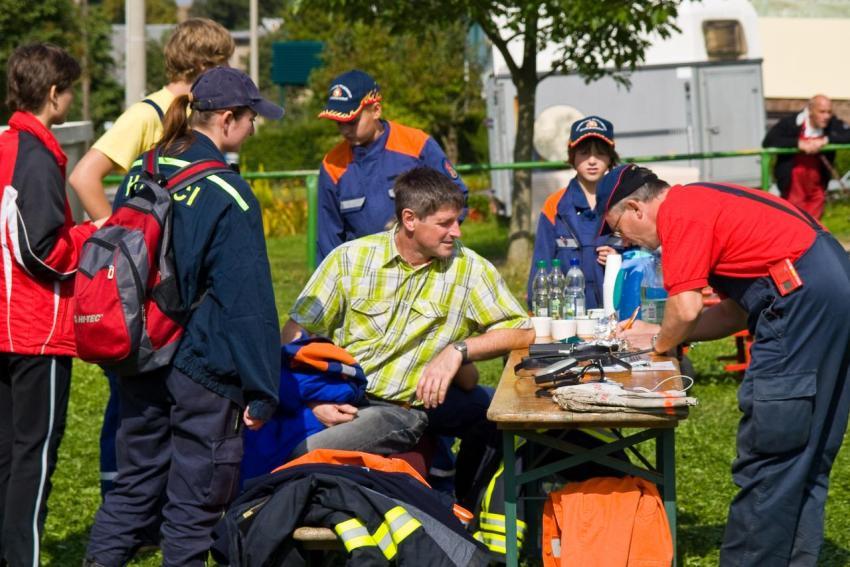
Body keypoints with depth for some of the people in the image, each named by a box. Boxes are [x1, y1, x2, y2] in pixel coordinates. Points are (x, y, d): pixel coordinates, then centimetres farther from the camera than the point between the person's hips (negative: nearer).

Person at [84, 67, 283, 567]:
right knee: (195, 497, 6)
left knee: (136, 483, 18)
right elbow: (249, 304, -16)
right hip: (202, 369, -7)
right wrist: (262, 391, -12)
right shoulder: (227, 194, -16)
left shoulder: (140, 174, 6)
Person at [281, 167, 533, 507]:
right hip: (336, 402, -1)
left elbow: (523, 332, -1)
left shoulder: (470, 270, 0)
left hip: (402, 410, 1)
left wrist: (457, 350, -16)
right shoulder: (351, 258, 0)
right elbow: (294, 336, 2)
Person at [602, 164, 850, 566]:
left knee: (766, 454, -3)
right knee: (808, 454, 15)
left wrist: (660, 343, 8)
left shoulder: (678, 213, -6)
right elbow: (739, 310, 24)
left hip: (803, 296, -10)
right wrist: (661, 333, 23)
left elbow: (686, 309, -13)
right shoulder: (702, 203, 24)